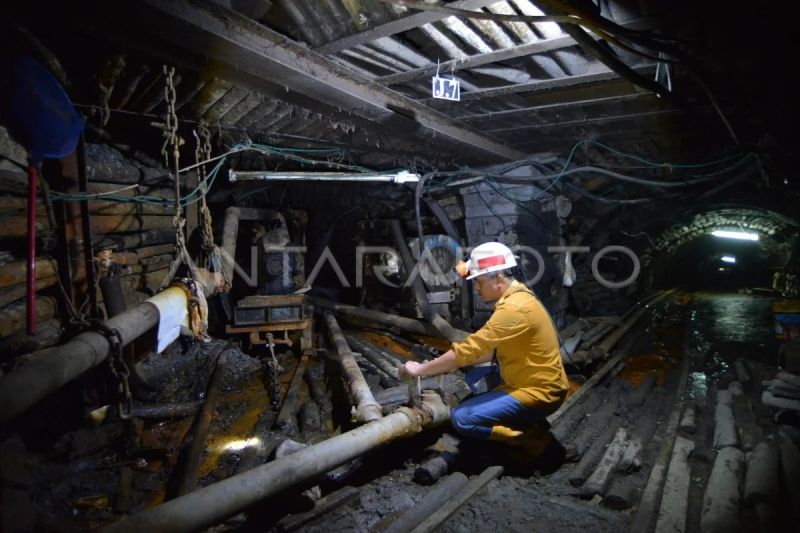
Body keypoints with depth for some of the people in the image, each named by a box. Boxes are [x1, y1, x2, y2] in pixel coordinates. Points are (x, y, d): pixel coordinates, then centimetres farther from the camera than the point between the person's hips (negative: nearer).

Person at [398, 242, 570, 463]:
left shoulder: (514, 308, -25)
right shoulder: (517, 297, 8)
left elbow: (469, 349, -26)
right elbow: (494, 348, 15)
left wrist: (421, 369, -15)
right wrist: (451, 363, 5)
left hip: (538, 391, -10)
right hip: (534, 382, 10)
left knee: (462, 418, -17)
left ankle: (536, 439, -6)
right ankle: (530, 425, 12)